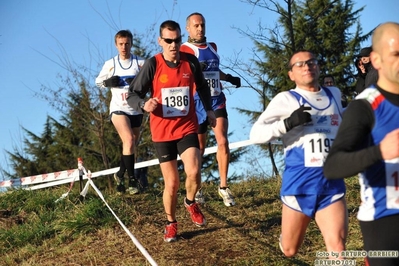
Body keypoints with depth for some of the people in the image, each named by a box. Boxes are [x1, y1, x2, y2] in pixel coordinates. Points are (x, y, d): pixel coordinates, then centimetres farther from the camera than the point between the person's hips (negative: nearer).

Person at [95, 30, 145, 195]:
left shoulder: (141, 63, 0)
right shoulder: (110, 64, 3)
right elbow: (98, 81, 13)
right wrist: (108, 82, -9)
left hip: (136, 109, 2)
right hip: (118, 108, -2)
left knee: (131, 144, 13)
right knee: (129, 141, -21)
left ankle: (120, 175, 34)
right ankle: (132, 179, -14)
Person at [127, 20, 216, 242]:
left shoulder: (191, 61, -3)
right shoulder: (153, 64, -11)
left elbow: (202, 87, 17)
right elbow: (132, 95, -9)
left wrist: (209, 110, 16)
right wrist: (144, 104, -29)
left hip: (187, 128, 1)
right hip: (162, 131, -1)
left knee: (194, 173, -18)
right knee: (171, 183, 2)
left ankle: (191, 202, 16)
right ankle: (171, 224, 28)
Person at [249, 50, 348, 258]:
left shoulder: (334, 94, 13)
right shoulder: (286, 99, -1)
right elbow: (255, 134, -11)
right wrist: (289, 123, -24)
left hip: (332, 184, 2)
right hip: (299, 184, -2)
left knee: (337, 248, -15)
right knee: (289, 250, 12)